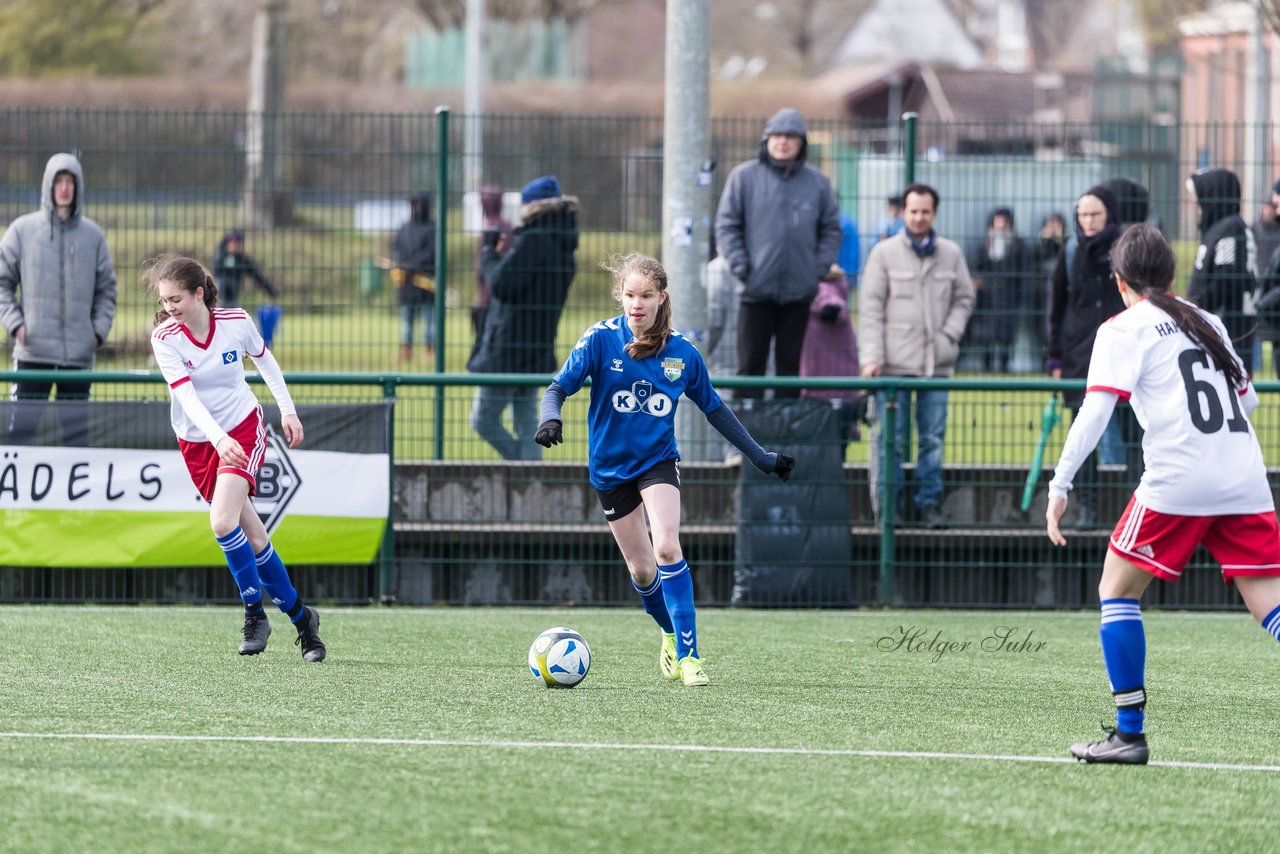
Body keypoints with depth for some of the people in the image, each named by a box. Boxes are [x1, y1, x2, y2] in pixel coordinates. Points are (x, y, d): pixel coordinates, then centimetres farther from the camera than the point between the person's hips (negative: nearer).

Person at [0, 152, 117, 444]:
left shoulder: (92, 235, 8)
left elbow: (106, 288, 14)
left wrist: (99, 329, 2)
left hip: (79, 354, 2)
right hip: (32, 353, -2)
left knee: (76, 428, 4)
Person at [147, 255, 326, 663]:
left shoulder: (236, 322, -13)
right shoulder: (165, 338, -15)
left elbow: (264, 359, 8)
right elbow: (187, 397, -25)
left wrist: (287, 410, 11)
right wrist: (219, 438, -40)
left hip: (244, 429, -2)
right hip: (198, 441, 2)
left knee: (223, 522, -23)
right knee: (252, 536, 3)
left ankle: (255, 612, -7)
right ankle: (299, 616, 17)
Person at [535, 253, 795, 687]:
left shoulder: (681, 352, -5)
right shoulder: (601, 339, -11)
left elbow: (713, 408, 9)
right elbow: (559, 387, -13)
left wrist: (760, 456, 12)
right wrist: (551, 418, -37)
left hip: (659, 460, 0)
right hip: (610, 467, 0)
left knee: (667, 549, -22)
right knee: (641, 570, 8)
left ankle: (687, 653, -19)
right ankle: (672, 635, 36)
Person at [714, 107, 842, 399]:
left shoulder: (817, 183, 6)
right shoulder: (744, 177, 0)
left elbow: (831, 230, 12)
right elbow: (727, 225, 1)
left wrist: (820, 268, -1)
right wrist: (741, 267, -8)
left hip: (800, 290, 2)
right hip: (757, 290, -2)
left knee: (791, 364, 8)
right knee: (751, 364, 0)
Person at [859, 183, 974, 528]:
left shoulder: (951, 254, 8)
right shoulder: (884, 253, 1)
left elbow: (964, 298, 17)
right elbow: (870, 308, -1)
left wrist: (949, 334, 0)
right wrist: (873, 356, -8)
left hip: (937, 361, 2)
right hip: (894, 362, -2)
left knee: (933, 438, 5)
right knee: (889, 438, -1)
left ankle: (930, 503, 12)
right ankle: (885, 505, 5)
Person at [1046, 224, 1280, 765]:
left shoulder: (1124, 330, 4)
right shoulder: (1209, 323, 20)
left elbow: (1095, 412, -7)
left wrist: (1059, 486, -6)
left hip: (1176, 482, -5)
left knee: (1116, 592, 11)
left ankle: (1129, 732, 5)